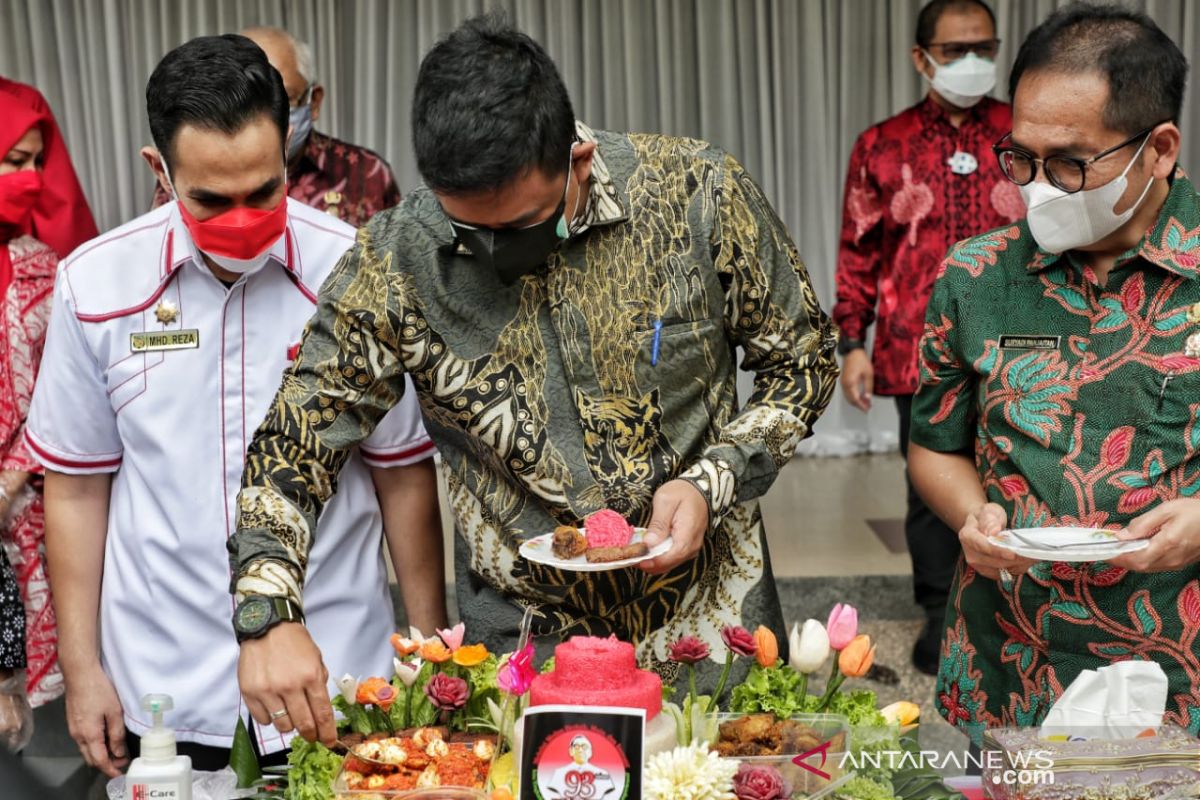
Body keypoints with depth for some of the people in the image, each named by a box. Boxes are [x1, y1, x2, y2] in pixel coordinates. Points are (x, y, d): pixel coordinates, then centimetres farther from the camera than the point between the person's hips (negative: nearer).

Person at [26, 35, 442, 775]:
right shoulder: (95, 284, -6)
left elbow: (404, 476, -2)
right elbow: (78, 487, 3)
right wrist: (82, 668, 4)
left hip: (340, 688, -1)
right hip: (165, 697, 2)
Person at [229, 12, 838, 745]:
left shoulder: (700, 193, -18)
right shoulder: (395, 264, -16)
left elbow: (802, 358, -4)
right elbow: (295, 445, -11)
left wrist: (713, 482, -18)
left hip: (712, 621, 1)